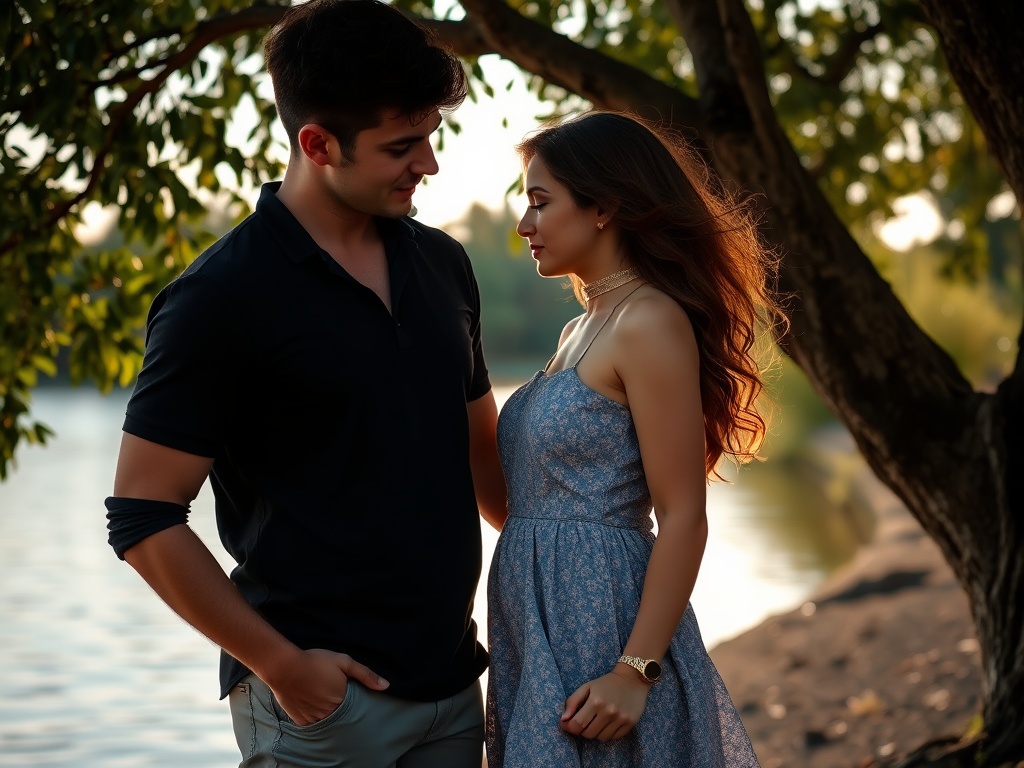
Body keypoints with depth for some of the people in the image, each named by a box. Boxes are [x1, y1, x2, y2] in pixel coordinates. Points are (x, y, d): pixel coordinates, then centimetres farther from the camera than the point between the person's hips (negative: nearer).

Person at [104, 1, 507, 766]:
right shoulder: (223, 296, -11)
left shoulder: (442, 263, 8)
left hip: (451, 680, 6)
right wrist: (280, 665, -13)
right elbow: (144, 521, -12)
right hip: (323, 695, -6)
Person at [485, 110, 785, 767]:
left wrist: (635, 671, -20)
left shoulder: (650, 323, -14)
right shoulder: (584, 328, 13)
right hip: (539, 625, 9)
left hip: (600, 629, -8)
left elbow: (683, 518, -17)